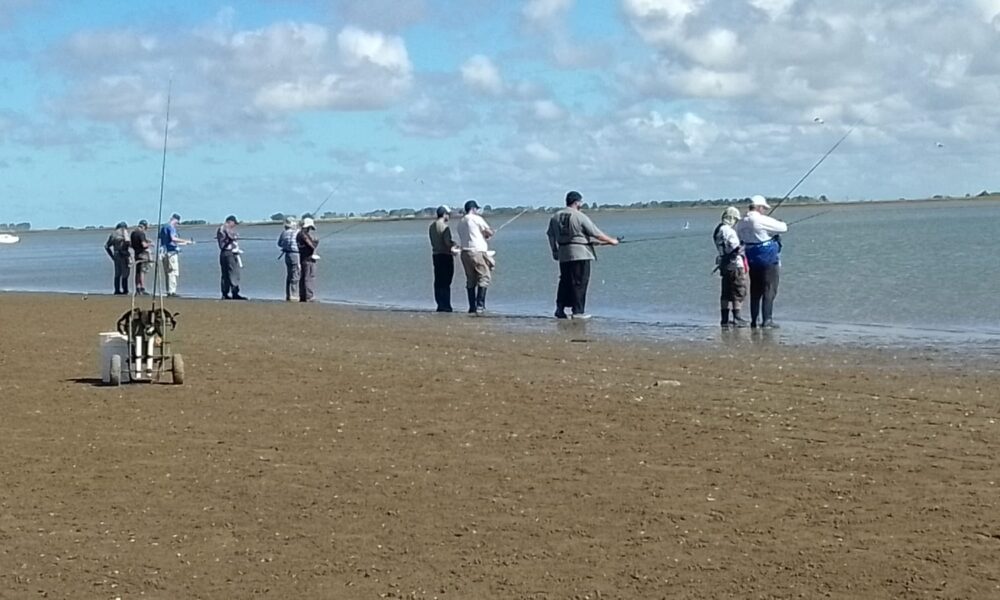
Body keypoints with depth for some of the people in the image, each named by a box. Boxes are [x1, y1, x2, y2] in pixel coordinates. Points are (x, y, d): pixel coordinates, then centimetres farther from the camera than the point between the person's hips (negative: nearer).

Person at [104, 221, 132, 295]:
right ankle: (125, 291, -5)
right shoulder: (124, 231, -1)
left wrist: (112, 256, 20)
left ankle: (117, 290, 8)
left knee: (117, 274, 10)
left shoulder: (113, 233, 17)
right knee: (125, 273, -3)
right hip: (123, 254, -6)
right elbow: (127, 242, -19)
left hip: (116, 255, 6)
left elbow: (106, 246, 17)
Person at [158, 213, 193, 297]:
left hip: (164, 252, 9)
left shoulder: (163, 227, 21)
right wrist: (186, 241, -22)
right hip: (171, 252, -9)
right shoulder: (171, 227, -9)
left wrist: (183, 243, 29)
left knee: (168, 273, 11)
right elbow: (173, 238, -25)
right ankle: (172, 291, -13)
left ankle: (168, 291, 11)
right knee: (173, 273, -9)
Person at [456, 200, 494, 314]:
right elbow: (490, 233, -2)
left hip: (465, 252, 7)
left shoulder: (460, 222, 15)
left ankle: (472, 307, 8)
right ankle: (480, 306, -11)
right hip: (477, 252, -7)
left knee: (470, 281, 10)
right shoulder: (477, 219, -5)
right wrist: (485, 235, 21)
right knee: (484, 278, -3)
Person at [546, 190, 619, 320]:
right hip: (580, 253, -6)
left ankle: (560, 309, 11)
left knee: (565, 281, 13)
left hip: (563, 254, 6)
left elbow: (551, 235, 13)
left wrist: (555, 251, 24)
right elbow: (596, 233, -7)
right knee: (579, 283, -2)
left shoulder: (555, 217, 8)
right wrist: (611, 241, 5)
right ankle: (578, 311, -3)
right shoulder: (580, 217, -10)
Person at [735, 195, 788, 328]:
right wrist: (782, 224, 13)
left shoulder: (742, 223, 4)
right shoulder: (763, 220, -16)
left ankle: (754, 320, 13)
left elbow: (739, 239, 17)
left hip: (752, 261, 7)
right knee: (769, 290, -2)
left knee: (755, 291, 12)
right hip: (769, 260, -7)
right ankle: (767, 320, -5)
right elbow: (783, 228, -9)